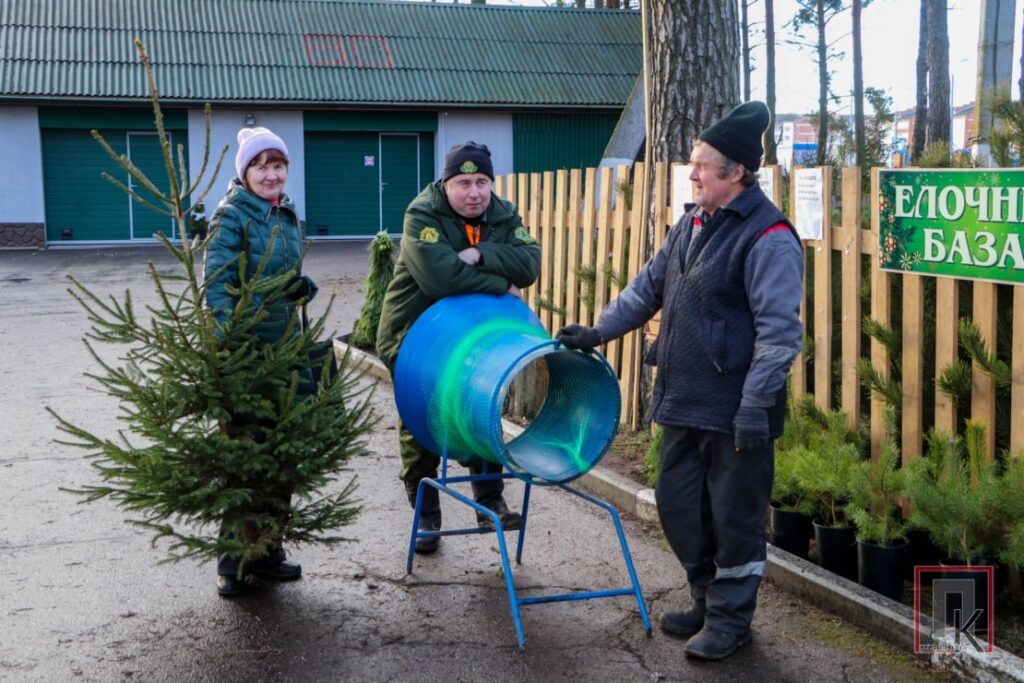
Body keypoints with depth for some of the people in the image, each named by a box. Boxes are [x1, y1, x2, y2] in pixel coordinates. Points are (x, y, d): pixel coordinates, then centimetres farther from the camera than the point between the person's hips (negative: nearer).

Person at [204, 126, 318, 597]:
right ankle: (234, 556, 11)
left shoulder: (287, 215, 14)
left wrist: (304, 287, 4)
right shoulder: (231, 215, -9)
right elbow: (217, 284, -18)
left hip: (284, 346, 7)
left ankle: (265, 548, 25)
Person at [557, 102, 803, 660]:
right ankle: (707, 599, 35)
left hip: (734, 410, -8)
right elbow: (650, 286, 22)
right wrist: (601, 329, 17)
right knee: (678, 505, 16)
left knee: (734, 515, 5)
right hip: (684, 403, 9)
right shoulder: (694, 223, 11)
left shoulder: (767, 238, -16)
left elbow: (779, 332, -20)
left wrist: (755, 406, -23)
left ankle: (730, 618, 22)